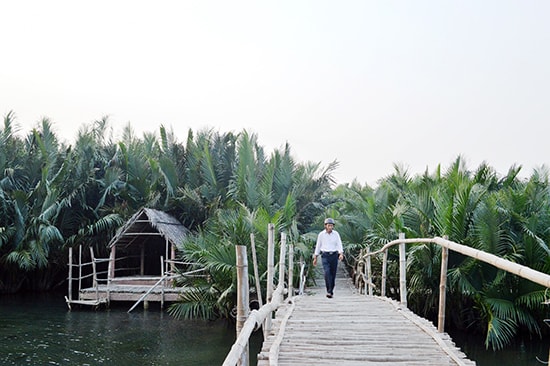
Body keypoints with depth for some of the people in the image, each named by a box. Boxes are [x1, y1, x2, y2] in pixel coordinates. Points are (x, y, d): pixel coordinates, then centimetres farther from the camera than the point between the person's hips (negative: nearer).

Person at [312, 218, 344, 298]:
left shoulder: (336, 234, 2)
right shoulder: (321, 234, 1)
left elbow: (339, 245, -6)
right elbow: (318, 246, 8)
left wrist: (341, 254, -24)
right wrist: (315, 258, 9)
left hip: (334, 255, 1)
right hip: (325, 256, -1)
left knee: (333, 274, 5)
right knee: (327, 272, -20)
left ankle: (331, 291, 20)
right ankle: (329, 291, -23)